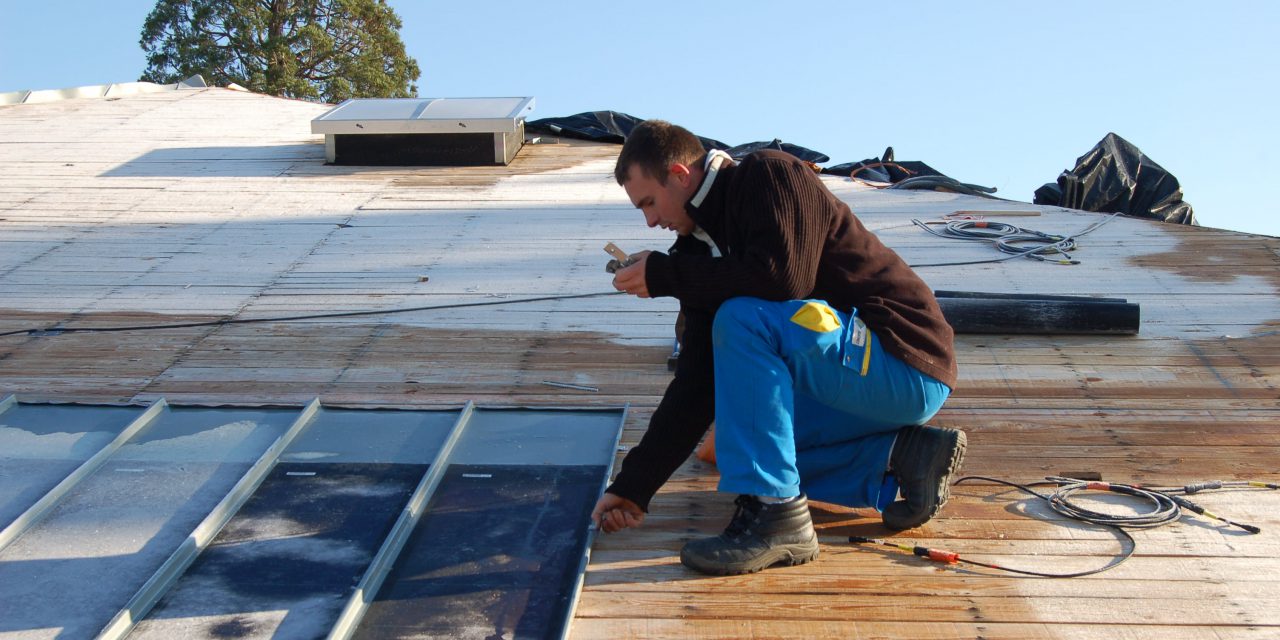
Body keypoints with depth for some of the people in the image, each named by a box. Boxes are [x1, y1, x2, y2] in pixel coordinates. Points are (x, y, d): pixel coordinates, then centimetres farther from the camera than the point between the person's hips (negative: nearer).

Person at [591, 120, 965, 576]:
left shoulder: (770, 175, -11)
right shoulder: (702, 243, 9)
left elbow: (782, 279, -30)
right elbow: (697, 384, 7)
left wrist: (665, 274, -17)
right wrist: (633, 486, 3)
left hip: (908, 365, -10)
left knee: (743, 322, -26)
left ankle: (776, 516, -21)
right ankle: (898, 456, 8)